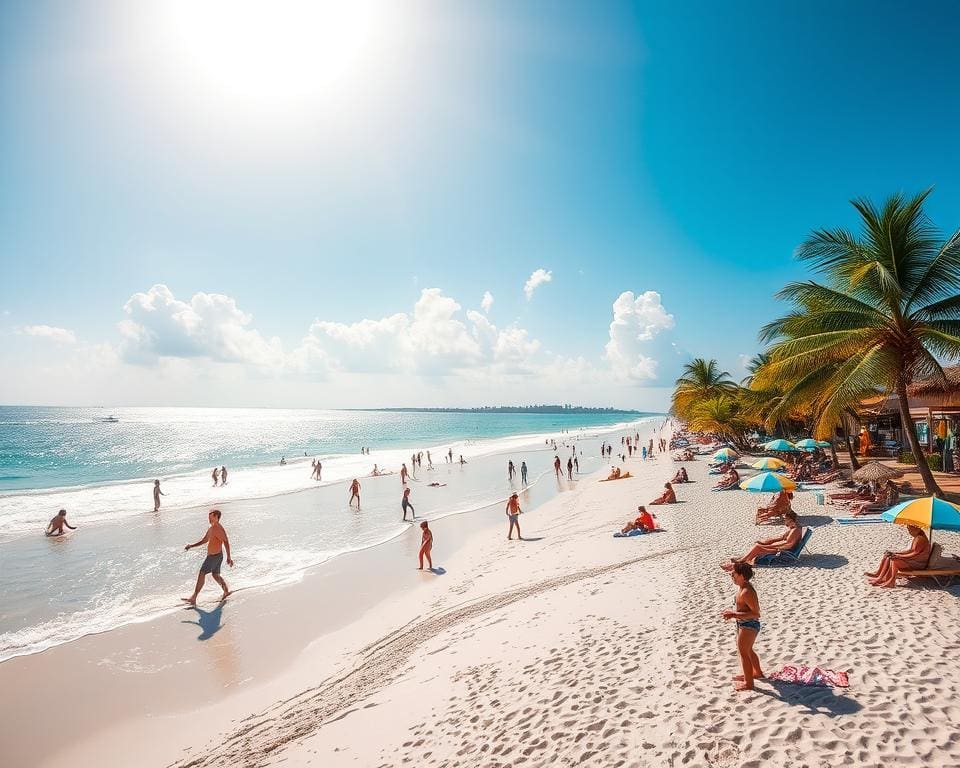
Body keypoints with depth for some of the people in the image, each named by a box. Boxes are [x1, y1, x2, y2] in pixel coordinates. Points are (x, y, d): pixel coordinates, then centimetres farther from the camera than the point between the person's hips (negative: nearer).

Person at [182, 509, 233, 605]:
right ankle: (226, 591, 31)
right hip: (212, 556, 10)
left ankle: (193, 598, 1)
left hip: (214, 556, -10)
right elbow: (204, 540, 23)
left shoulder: (218, 529, -21)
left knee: (201, 574, -5)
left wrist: (228, 557, -29)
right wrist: (191, 546, 13)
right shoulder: (211, 528, 12)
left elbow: (226, 542, -27)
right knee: (215, 575, 19)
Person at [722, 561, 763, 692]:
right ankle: (757, 672, 47)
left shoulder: (746, 592, -29)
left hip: (748, 626, -10)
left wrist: (734, 615, -28)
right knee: (748, 650, 27)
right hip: (744, 624, 10)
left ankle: (748, 683, 21)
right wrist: (733, 613, 4)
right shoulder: (742, 588, 2)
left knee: (743, 652, 6)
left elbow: (755, 614, -29)